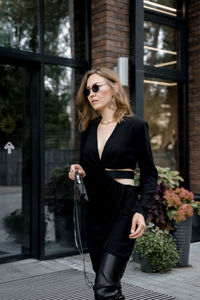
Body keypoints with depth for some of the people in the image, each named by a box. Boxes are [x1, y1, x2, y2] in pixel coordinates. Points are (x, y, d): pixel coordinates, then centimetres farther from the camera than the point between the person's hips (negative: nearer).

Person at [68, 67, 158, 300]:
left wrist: (142, 210, -16)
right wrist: (79, 172, -6)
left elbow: (149, 173, -4)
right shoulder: (88, 129, 10)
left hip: (124, 206, -6)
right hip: (95, 209, 6)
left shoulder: (135, 125, -5)